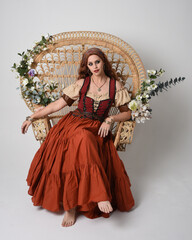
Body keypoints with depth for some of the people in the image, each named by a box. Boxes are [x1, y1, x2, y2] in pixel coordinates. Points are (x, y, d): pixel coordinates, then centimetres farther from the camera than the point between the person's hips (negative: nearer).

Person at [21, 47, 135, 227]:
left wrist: (110, 119, -8)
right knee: (83, 138, -37)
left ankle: (72, 206, -24)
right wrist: (32, 117, 6)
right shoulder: (82, 83, 7)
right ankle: (100, 195, -30)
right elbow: (58, 104, 8)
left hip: (97, 129, 0)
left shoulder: (115, 85, 6)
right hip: (74, 123, 0)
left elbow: (127, 113, 10)